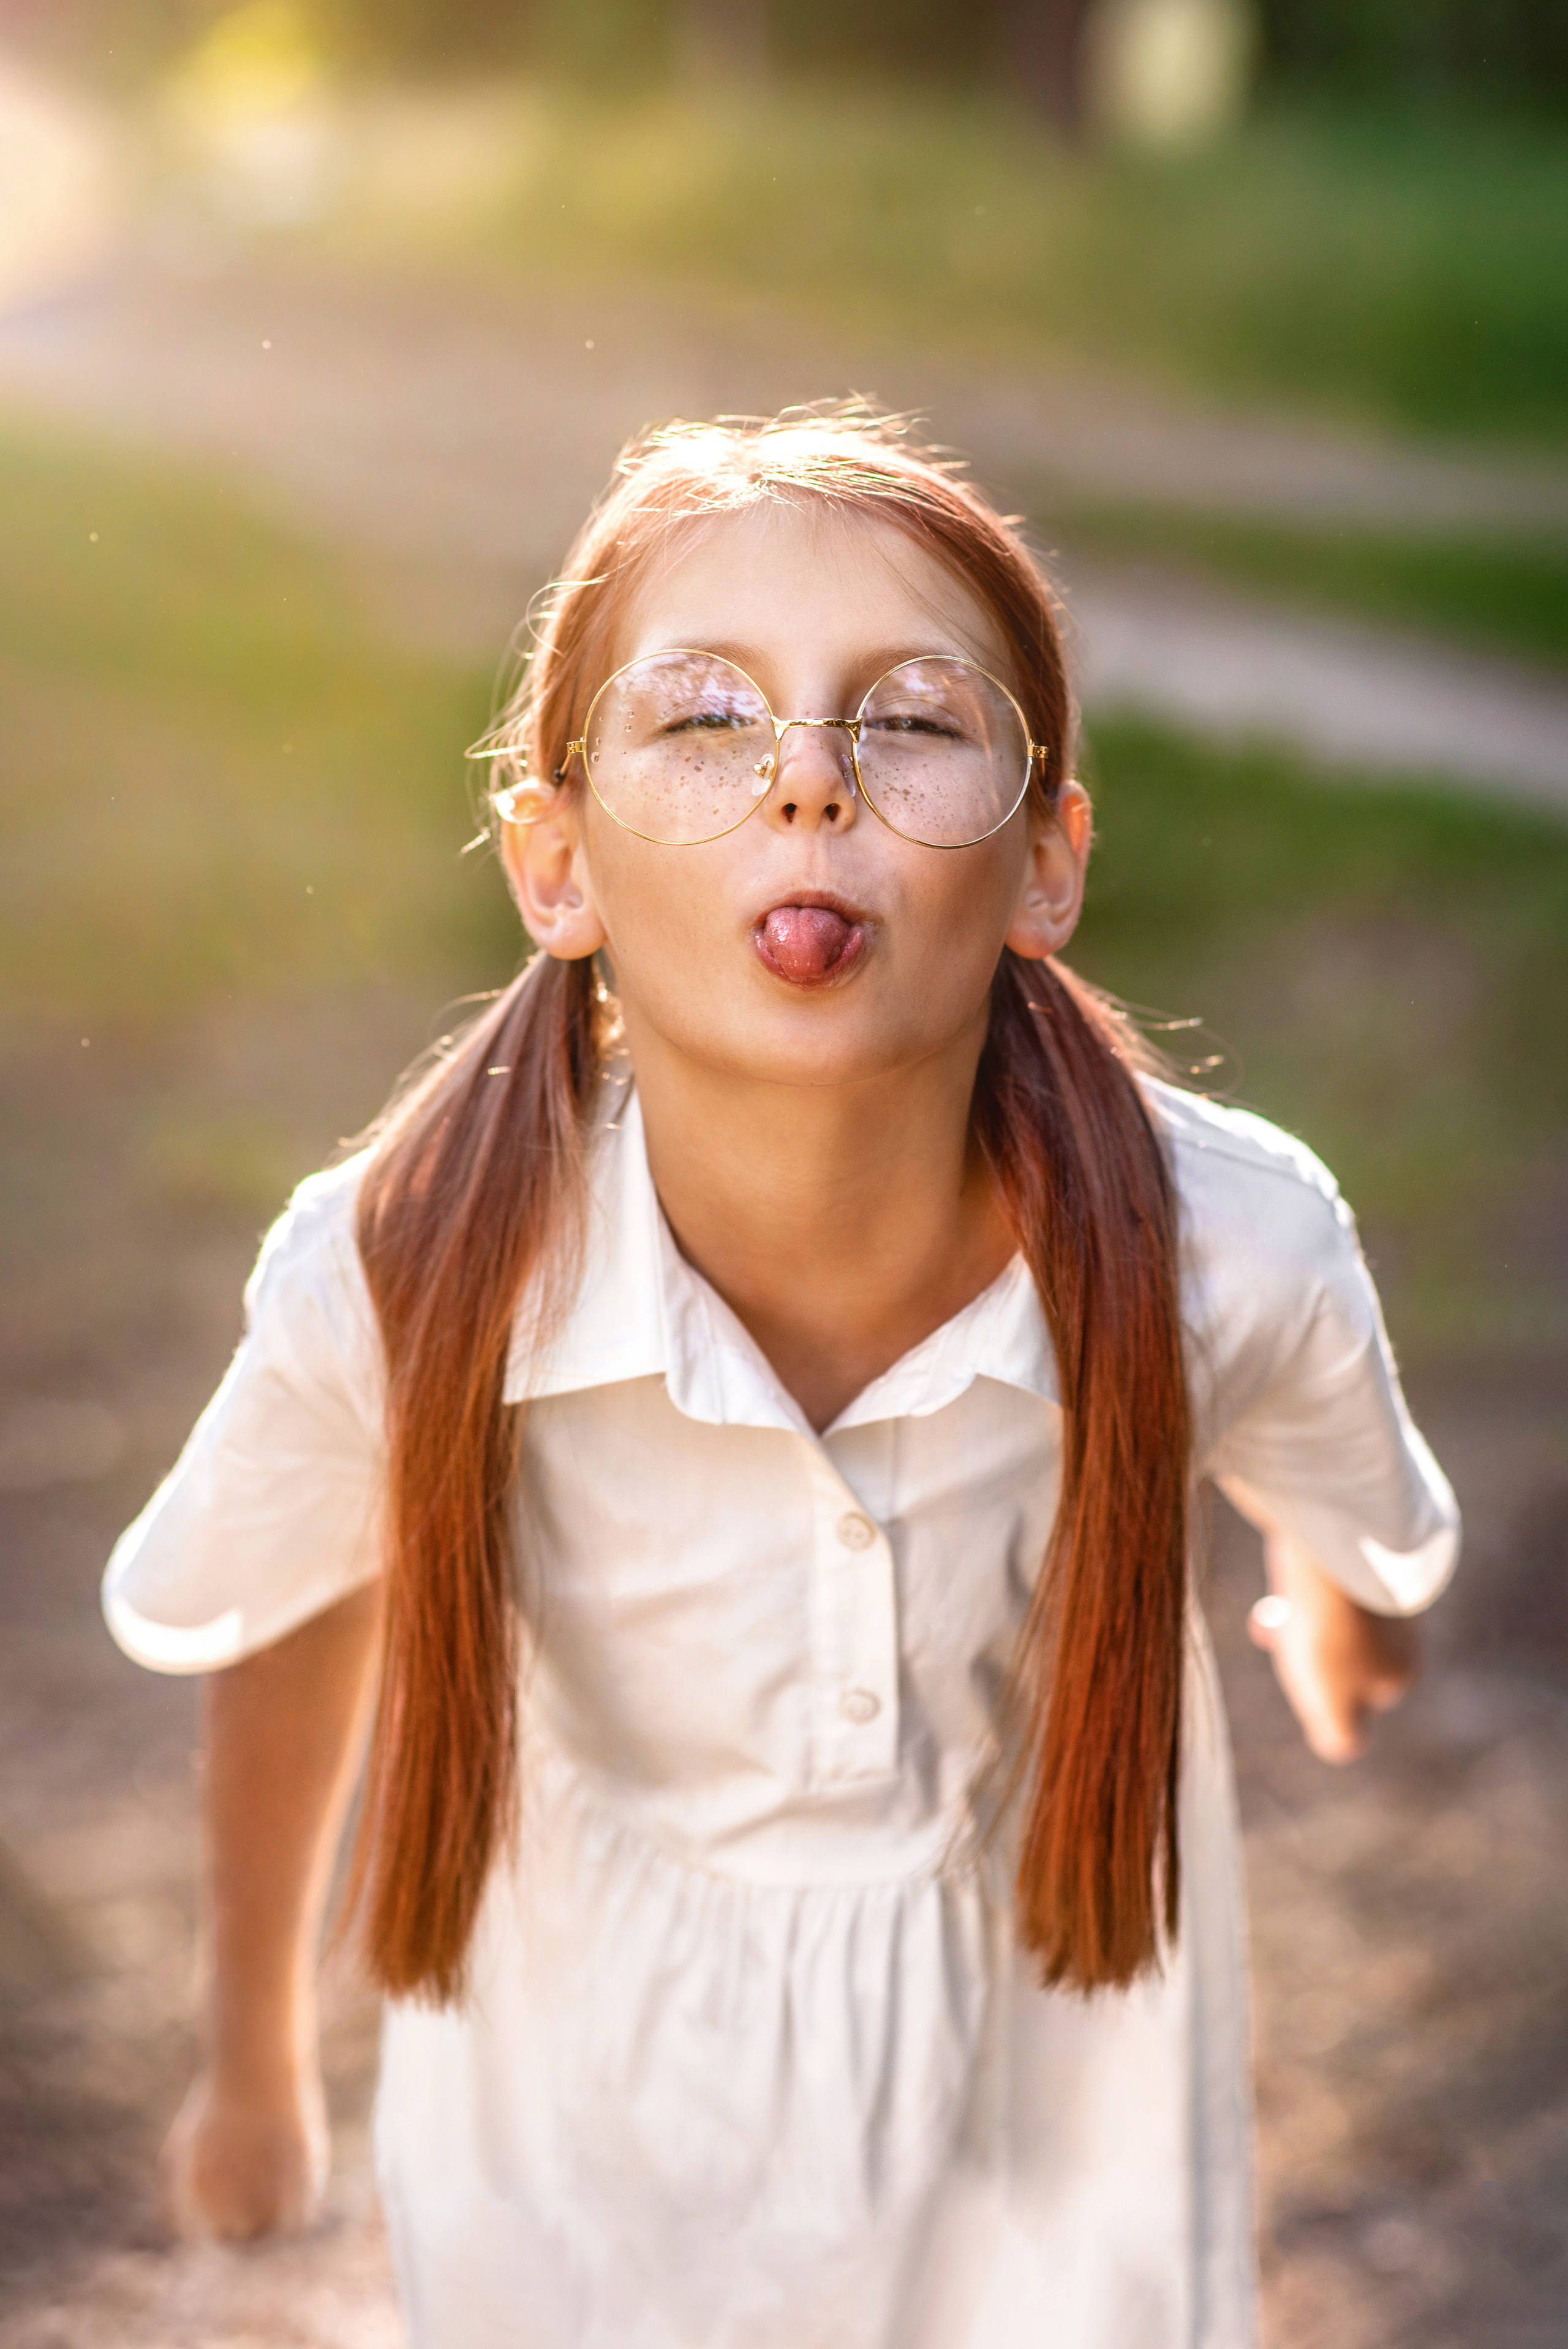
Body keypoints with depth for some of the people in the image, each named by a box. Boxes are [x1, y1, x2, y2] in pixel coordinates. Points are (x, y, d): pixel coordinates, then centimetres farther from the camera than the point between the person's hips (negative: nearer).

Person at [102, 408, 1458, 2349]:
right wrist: (252, 2055, 10)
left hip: (1053, 2152, 1)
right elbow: (280, 1614, -5)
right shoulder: (398, 1280, -27)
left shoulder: (1227, 1256, -27)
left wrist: (1336, 1616, 21)